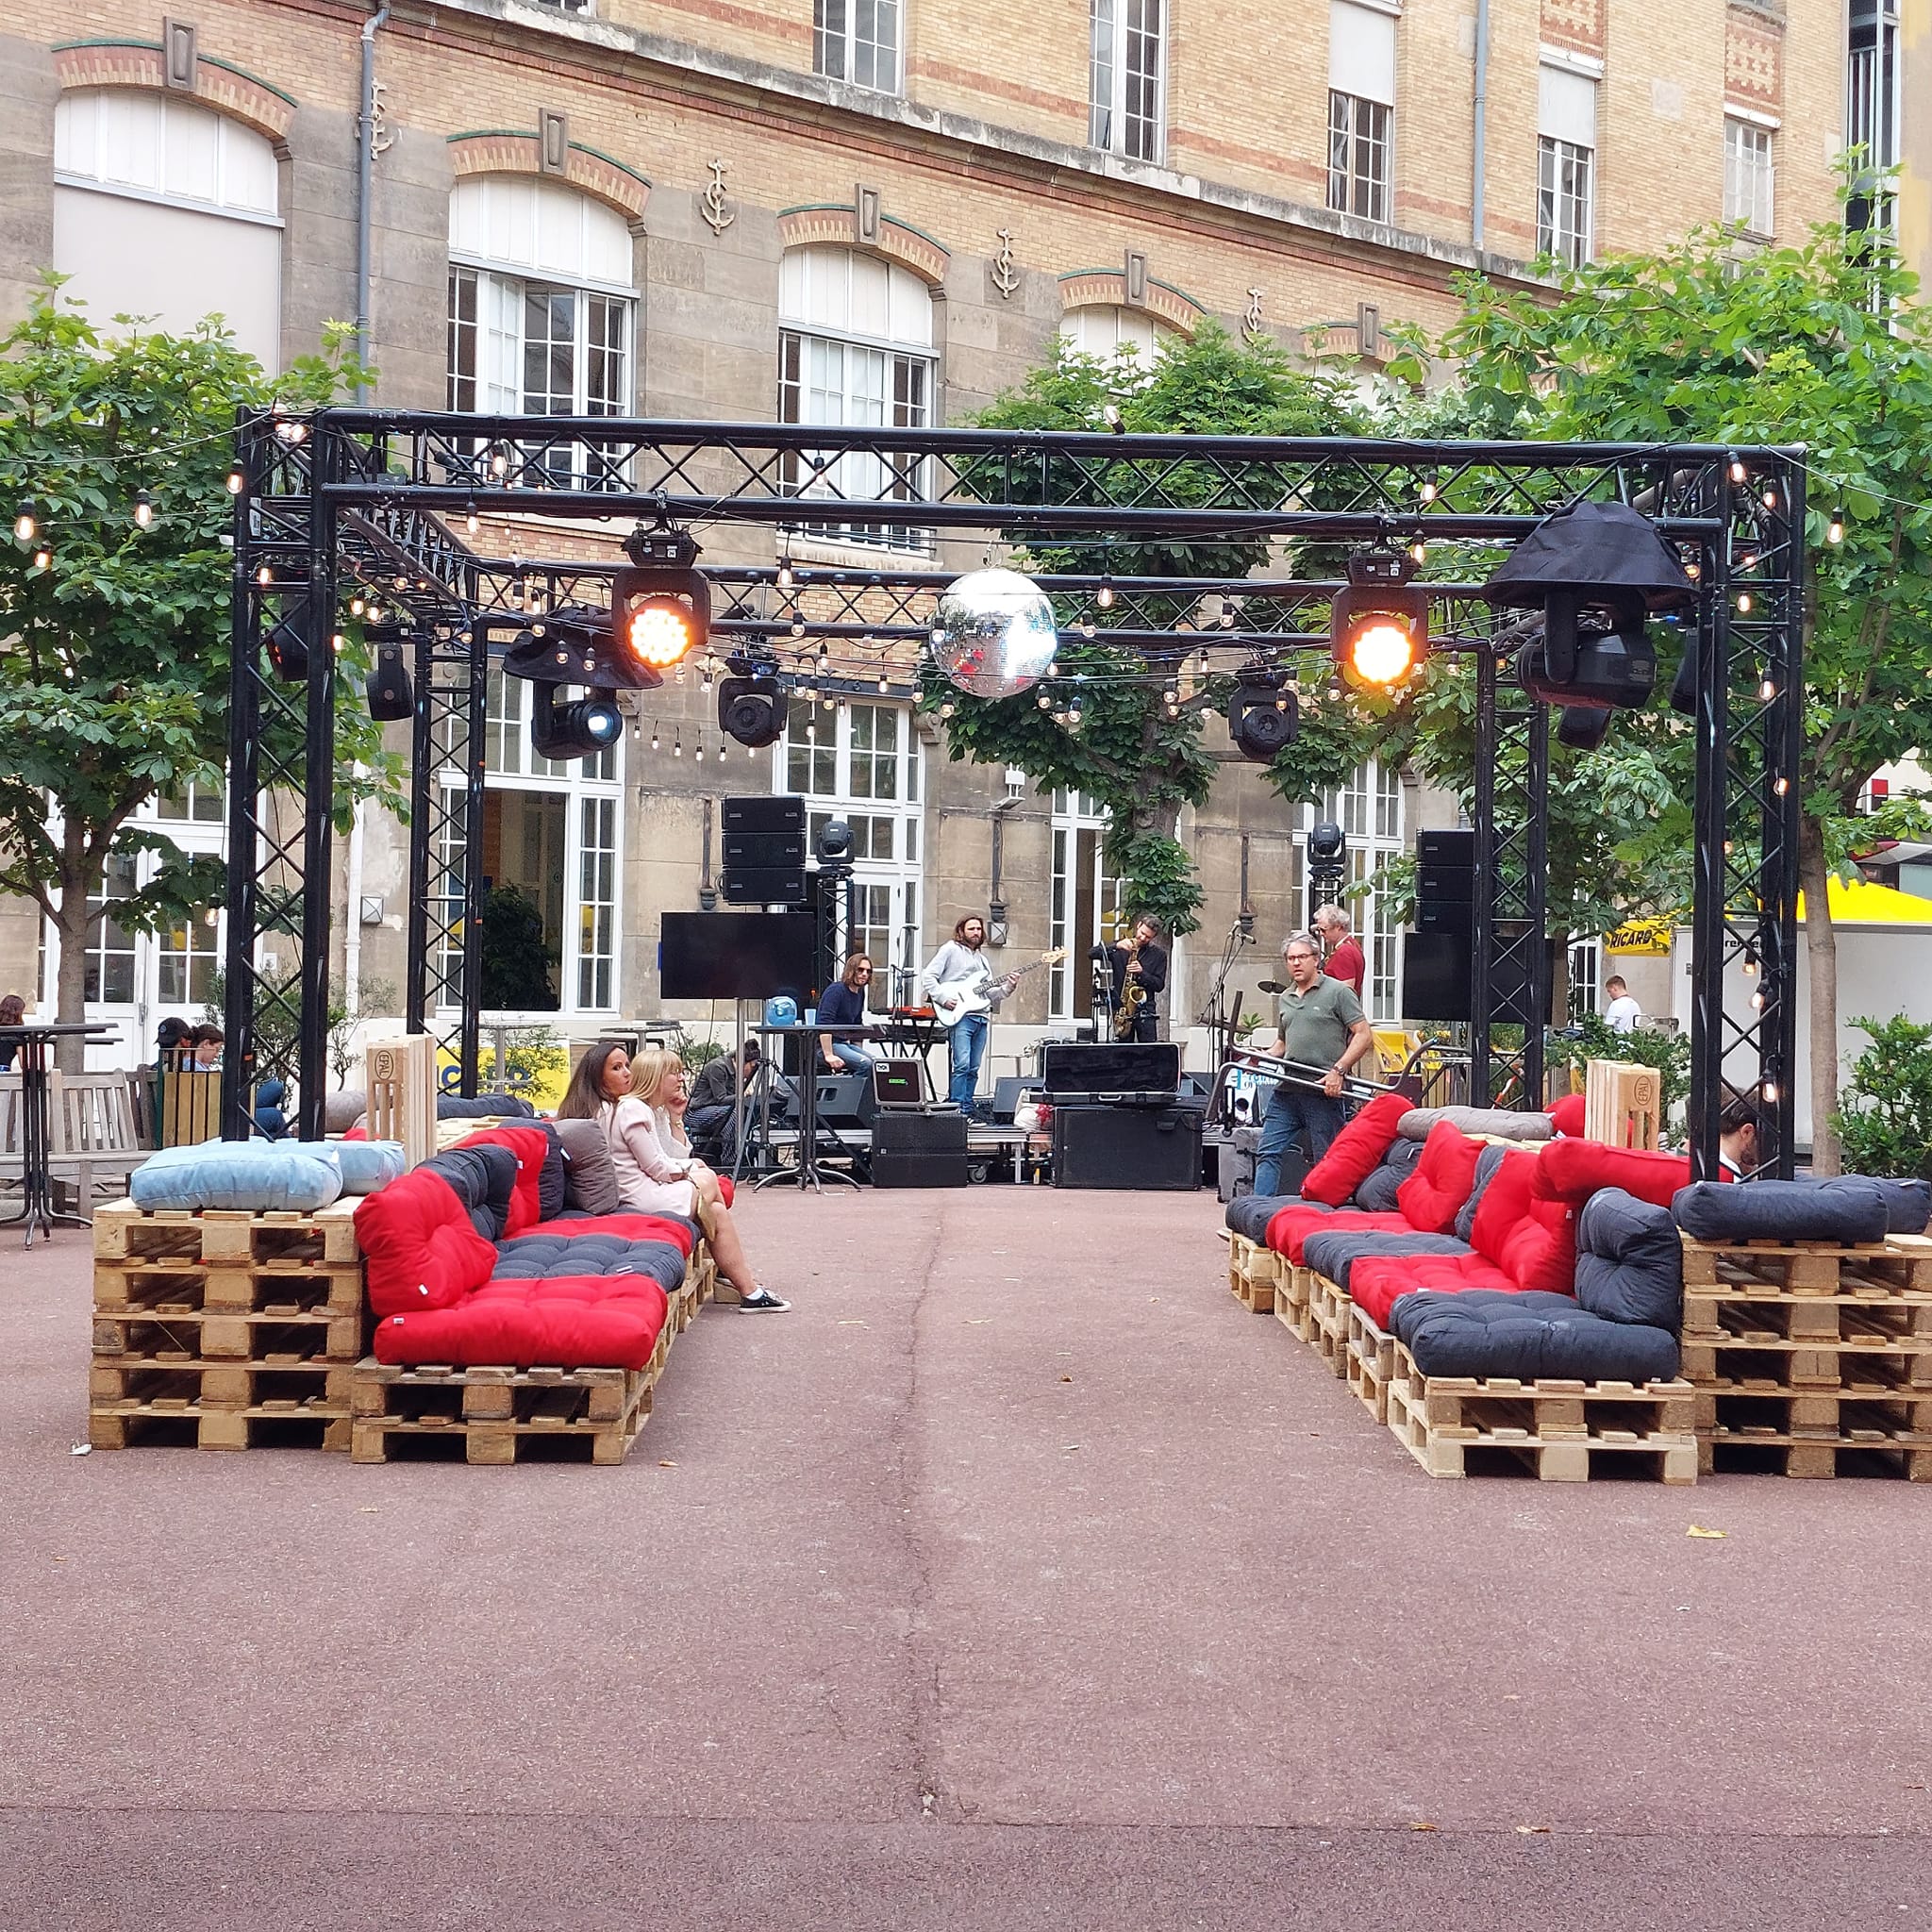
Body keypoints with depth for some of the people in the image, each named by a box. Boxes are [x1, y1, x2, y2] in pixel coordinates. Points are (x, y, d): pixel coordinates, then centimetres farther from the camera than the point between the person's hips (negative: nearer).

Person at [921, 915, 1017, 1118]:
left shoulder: (982, 959, 25)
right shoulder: (951, 949, 4)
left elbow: (990, 993, 22)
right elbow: (928, 976, -4)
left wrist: (1007, 987, 3)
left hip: (981, 1017, 7)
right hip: (960, 1016, -7)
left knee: (973, 1069, 6)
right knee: (962, 1065, -16)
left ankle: (967, 1110, 10)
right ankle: (957, 1110, -15)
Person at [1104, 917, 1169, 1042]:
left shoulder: (1159, 955, 7)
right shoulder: (1120, 949, 7)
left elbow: (1159, 985, 2)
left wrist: (1142, 972, -14)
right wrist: (1116, 946, -22)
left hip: (1145, 1010, 0)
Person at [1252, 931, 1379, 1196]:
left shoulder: (1337, 992, -2)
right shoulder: (1286, 997, 18)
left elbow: (1364, 1035, -7)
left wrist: (1338, 1070, -16)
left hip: (1324, 1092, -6)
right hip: (1287, 1089, 6)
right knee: (1268, 1153, 0)